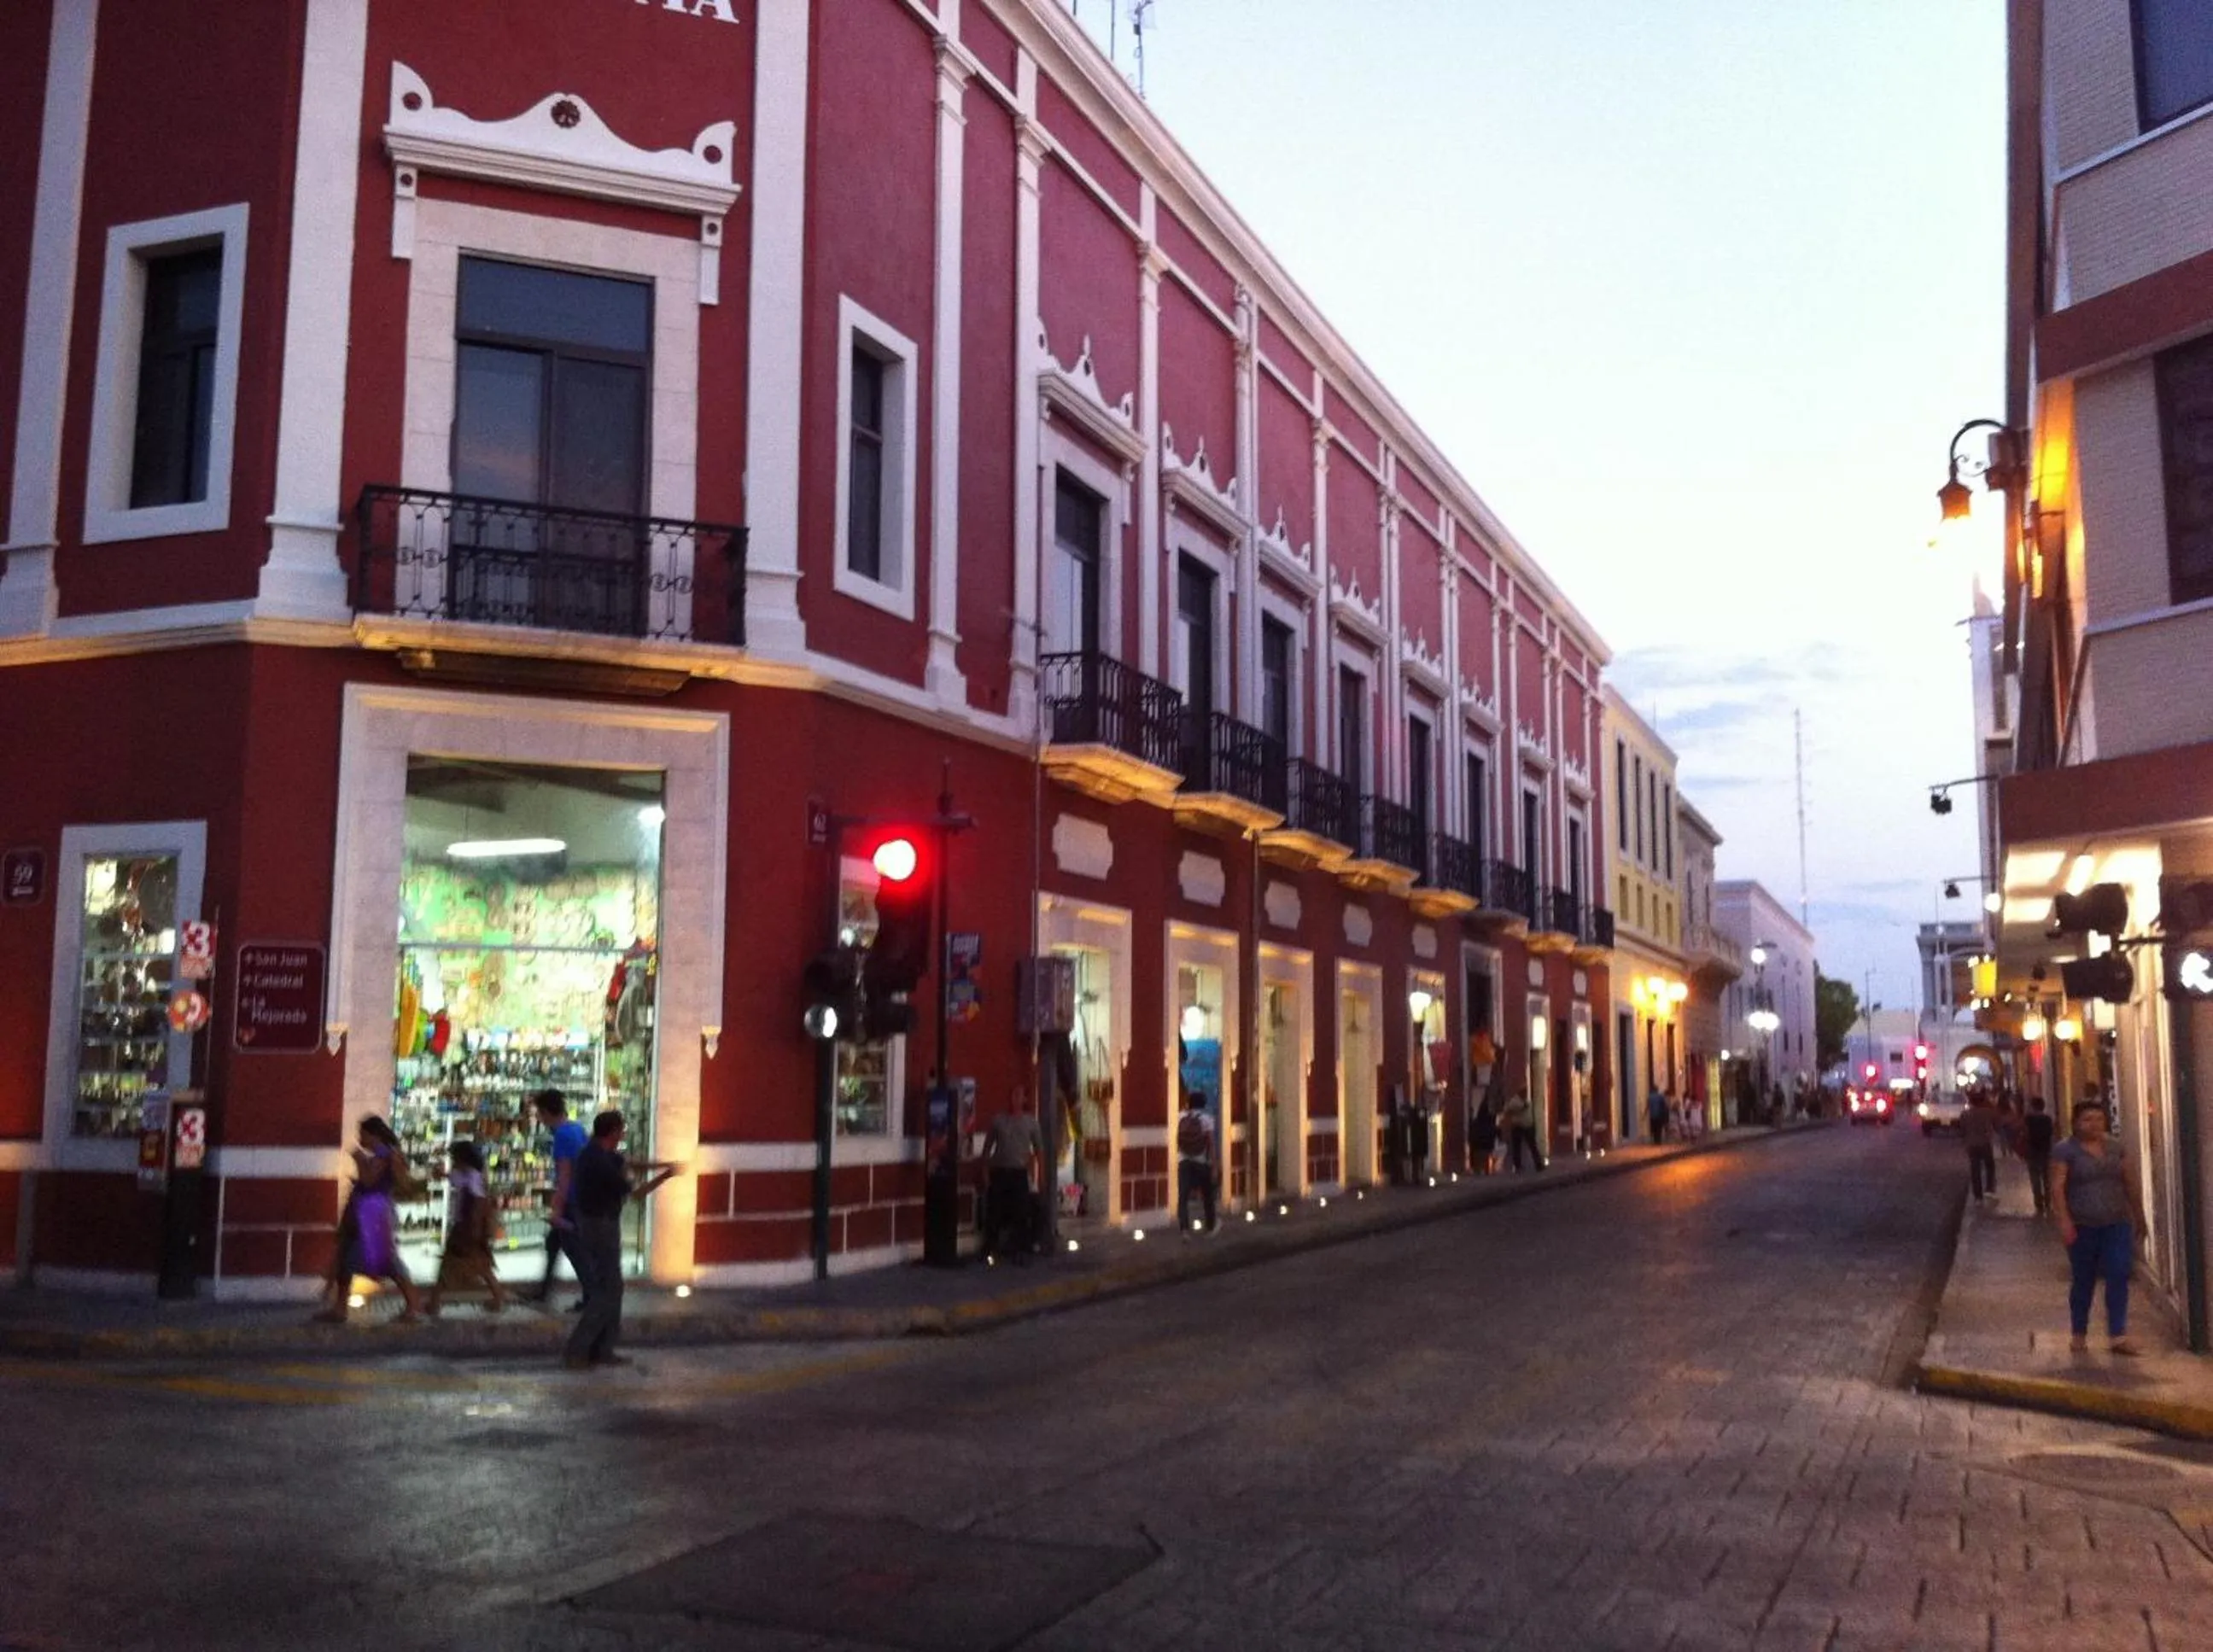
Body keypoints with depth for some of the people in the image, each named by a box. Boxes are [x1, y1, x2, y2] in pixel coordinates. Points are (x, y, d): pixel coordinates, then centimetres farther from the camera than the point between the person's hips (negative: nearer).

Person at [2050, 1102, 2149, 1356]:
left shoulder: (2116, 1148, 9)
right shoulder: (2065, 1150, -6)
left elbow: (2129, 1183, 16)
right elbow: (2058, 1186, -12)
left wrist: (2138, 1214, 17)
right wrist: (2064, 1220, -21)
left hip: (2117, 1224, 3)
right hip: (2083, 1227, -3)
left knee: (2119, 1278, -6)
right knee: (2083, 1280, 7)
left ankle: (2118, 1336, -4)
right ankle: (2079, 1334, 21)